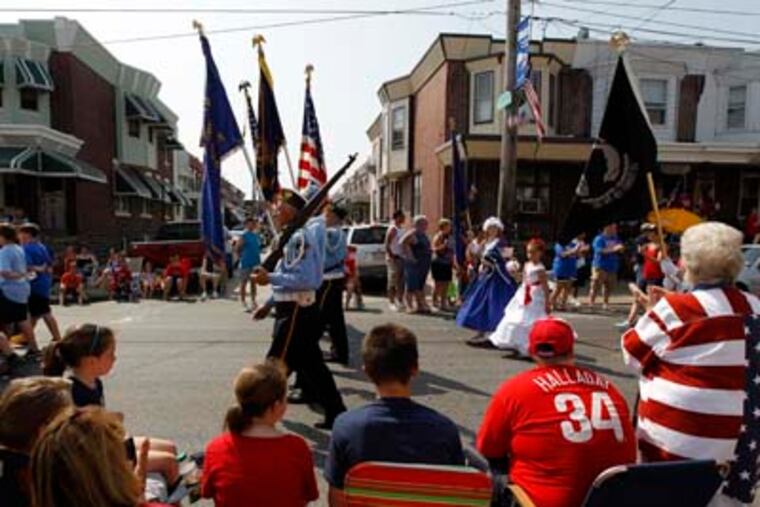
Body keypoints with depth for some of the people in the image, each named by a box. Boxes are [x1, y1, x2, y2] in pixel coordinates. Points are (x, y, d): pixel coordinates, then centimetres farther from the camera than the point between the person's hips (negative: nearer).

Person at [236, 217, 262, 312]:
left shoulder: (257, 235, 9)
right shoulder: (244, 236, -10)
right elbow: (237, 248, -10)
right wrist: (242, 256, -5)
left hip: (256, 262, 6)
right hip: (246, 264, -6)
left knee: (253, 283, 13)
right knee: (244, 283, 2)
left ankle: (253, 301, 22)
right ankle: (244, 303, 9)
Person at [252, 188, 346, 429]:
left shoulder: (300, 237, -17)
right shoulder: (292, 237, 15)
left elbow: (306, 280, -26)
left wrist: (270, 278, -22)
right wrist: (269, 305, 19)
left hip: (297, 314, -10)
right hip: (294, 312, 10)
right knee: (312, 367, 16)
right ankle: (336, 415, 25)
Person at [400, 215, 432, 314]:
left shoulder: (424, 234, 16)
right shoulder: (412, 233, -12)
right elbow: (403, 243, -25)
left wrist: (430, 251, 14)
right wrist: (410, 256, -23)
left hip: (424, 264, 9)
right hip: (414, 263, -9)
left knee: (420, 285, 14)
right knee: (412, 286, -3)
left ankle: (421, 305, 20)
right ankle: (410, 306, 3)